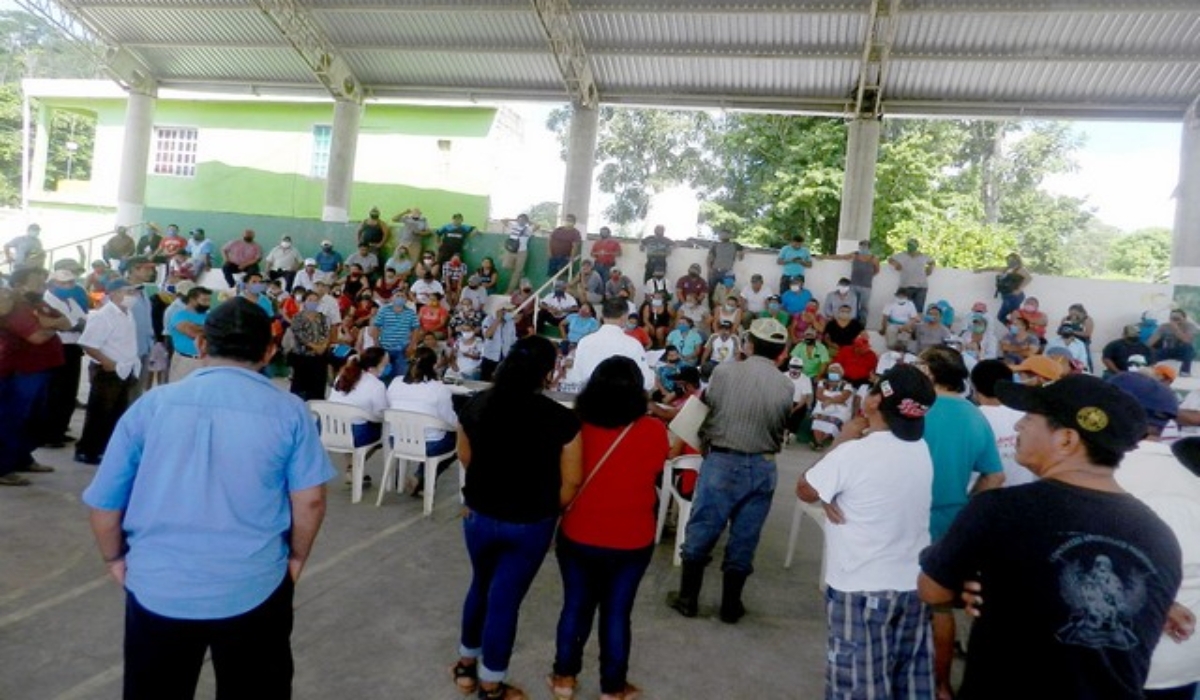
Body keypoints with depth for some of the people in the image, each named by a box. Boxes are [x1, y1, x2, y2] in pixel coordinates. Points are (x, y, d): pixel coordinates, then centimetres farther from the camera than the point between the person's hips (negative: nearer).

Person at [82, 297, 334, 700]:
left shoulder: (151, 405, -4)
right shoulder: (289, 412, -8)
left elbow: (103, 504, 2)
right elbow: (310, 501, -7)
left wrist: (115, 559, 19)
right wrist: (297, 557, 10)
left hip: (158, 587, 2)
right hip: (254, 589, -1)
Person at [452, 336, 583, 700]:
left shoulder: (475, 405, -10)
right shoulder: (562, 419, -21)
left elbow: (465, 459, 5)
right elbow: (571, 481, -14)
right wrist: (549, 511, 4)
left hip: (479, 515, 4)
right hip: (529, 525, -3)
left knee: (480, 586, 26)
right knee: (505, 599, 11)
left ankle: (466, 664, 43)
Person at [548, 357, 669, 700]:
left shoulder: (576, 427, -14)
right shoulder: (654, 431, -16)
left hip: (577, 537, 1)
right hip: (631, 542, -1)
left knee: (576, 605, 18)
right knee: (617, 612, 14)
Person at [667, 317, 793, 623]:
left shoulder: (724, 371, -8)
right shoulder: (787, 386, -2)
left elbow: (708, 411, 2)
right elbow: (782, 428, 6)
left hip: (721, 462, -2)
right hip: (762, 467, 2)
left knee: (701, 532, 10)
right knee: (744, 540, 12)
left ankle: (688, 598, 20)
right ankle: (731, 605, 23)